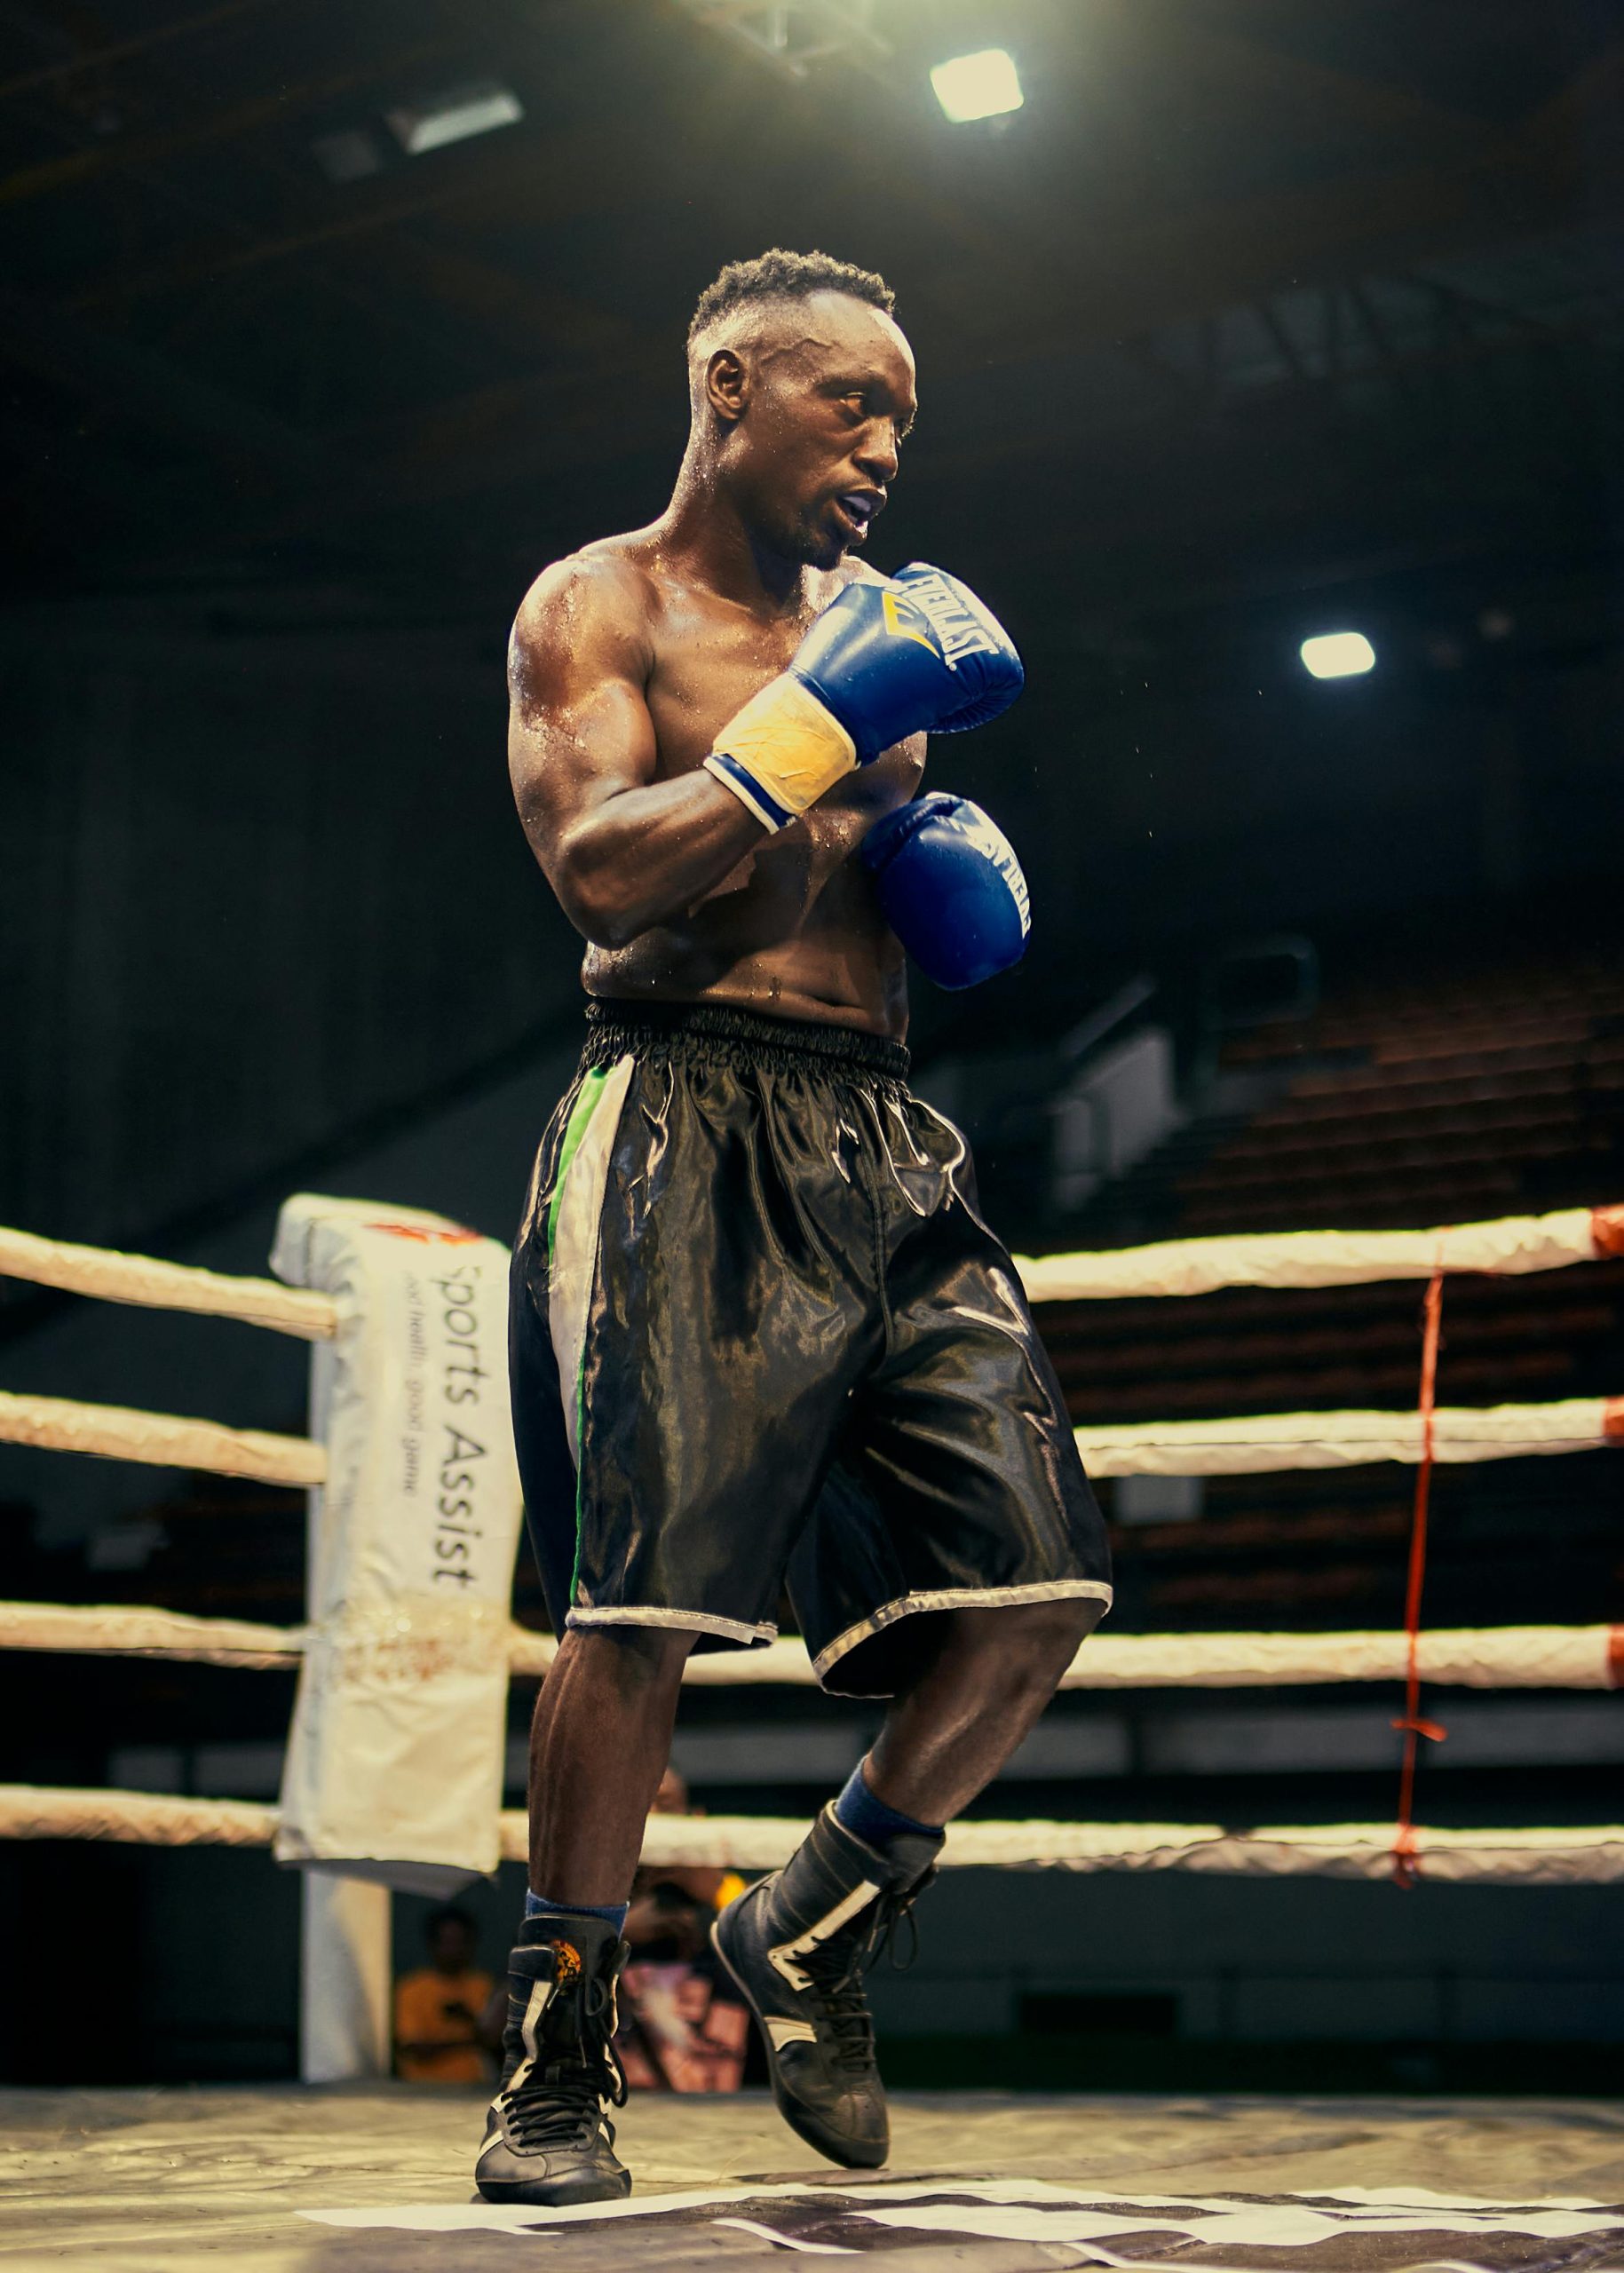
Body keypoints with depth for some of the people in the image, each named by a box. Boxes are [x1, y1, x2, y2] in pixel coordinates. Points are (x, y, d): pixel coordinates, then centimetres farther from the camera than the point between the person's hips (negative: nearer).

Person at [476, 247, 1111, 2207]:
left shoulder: (872, 629, 23)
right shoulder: (599, 606, 3)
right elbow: (602, 871, -14)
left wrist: (953, 855, 7)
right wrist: (819, 721, -14)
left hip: (883, 1146, 7)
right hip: (689, 1123, -6)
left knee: (1038, 1581, -1)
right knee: (646, 1597, -11)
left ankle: (809, 1931, 19)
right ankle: (555, 2049, 6)